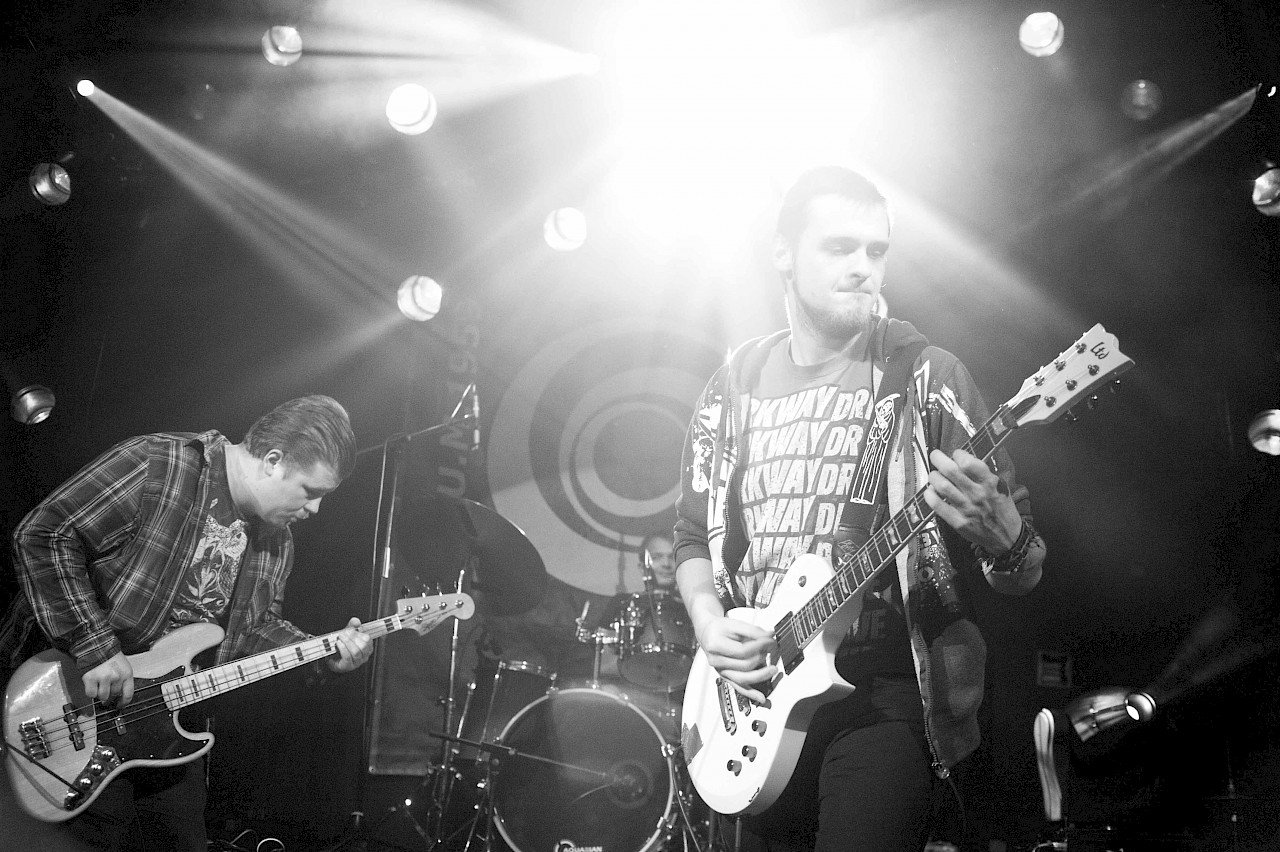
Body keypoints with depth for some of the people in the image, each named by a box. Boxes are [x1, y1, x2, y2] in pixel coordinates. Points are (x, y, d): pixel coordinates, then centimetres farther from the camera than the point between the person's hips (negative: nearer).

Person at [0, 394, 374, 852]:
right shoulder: (155, 466, -20)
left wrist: (324, 652, -5)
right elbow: (42, 535, -22)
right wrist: (95, 647, -25)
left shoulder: (276, 541, 4)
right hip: (77, 701, -7)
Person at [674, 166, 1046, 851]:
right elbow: (694, 533, 16)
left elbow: (1023, 575, -5)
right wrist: (709, 619, -4)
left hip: (887, 696, -4)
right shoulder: (733, 387, 7)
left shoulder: (926, 377, -4)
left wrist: (997, 529, -28)